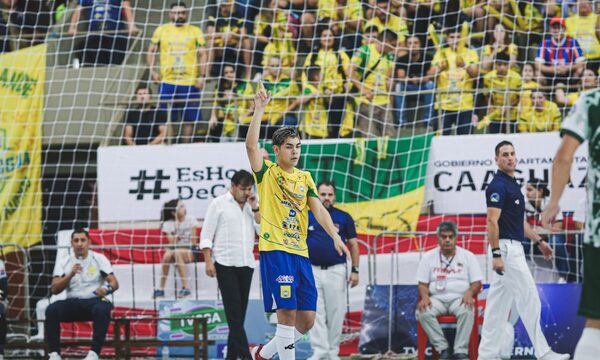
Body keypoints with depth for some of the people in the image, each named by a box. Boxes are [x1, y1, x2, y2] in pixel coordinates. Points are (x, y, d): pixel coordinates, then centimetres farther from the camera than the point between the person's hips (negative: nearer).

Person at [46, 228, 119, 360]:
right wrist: (70, 274, -15)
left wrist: (106, 289, -25)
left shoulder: (99, 259, 5)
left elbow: (114, 283, -1)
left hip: (94, 301, -2)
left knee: (102, 309, -38)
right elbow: (54, 289, 0)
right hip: (73, 303, 2)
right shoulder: (64, 263, 9)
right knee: (51, 309, -28)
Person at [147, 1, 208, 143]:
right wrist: (152, 71, 0)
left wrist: (202, 76, -5)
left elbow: (202, 54, 5)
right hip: (167, 82, 0)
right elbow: (151, 51, 14)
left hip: (190, 83, 0)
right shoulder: (161, 30, 9)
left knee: (190, 119, 1)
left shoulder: (195, 31, 7)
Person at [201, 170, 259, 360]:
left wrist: (255, 208, -6)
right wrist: (208, 261, -11)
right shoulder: (219, 204, -2)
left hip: (246, 264, 5)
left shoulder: (252, 205, 12)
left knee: (240, 311, 6)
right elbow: (206, 235, -3)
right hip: (225, 264, -5)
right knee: (234, 309, -10)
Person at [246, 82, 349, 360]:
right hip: (275, 250, -6)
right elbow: (251, 145, -13)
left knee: (307, 319, 5)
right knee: (287, 312, -14)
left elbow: (318, 210, 7)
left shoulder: (305, 178, 16)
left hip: (300, 252, 6)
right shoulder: (267, 173, 2)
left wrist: (335, 236, -8)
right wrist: (259, 111, -17)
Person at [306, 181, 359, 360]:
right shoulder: (307, 217, 5)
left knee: (336, 313, 2)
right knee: (315, 313, -3)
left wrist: (355, 270, -2)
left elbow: (353, 245, 5)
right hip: (313, 270, 1)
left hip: (336, 271, -1)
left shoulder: (344, 218, 3)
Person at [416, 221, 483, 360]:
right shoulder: (428, 257, 10)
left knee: (467, 311, -36)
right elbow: (422, 283, 8)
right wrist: (425, 296, -15)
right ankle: (442, 349, -24)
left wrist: (469, 293, -18)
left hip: (459, 299, -1)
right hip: (437, 299, 1)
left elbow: (477, 282, 5)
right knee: (422, 312, -32)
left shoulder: (467, 256, 8)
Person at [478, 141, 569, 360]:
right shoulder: (498, 186, -14)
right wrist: (496, 254, -25)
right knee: (529, 299, -7)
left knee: (498, 304, 8)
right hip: (506, 248, -10)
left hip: (513, 248, 10)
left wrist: (538, 241, 21)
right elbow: (492, 221, -20)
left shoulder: (513, 184, 17)